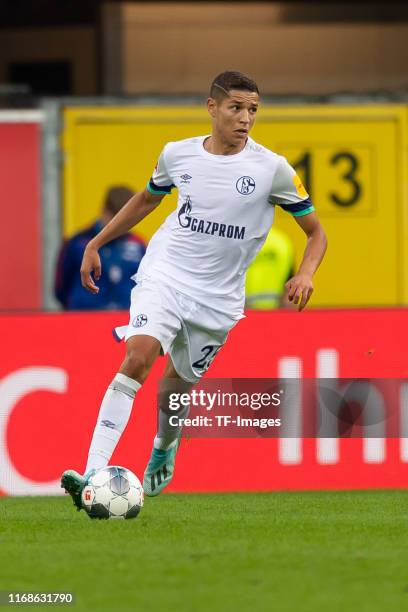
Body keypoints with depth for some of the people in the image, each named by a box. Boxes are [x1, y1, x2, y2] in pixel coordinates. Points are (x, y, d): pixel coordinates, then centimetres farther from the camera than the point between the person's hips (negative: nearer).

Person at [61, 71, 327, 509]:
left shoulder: (272, 168, -8)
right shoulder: (178, 154, -1)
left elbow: (315, 232, 1)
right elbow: (147, 198, 21)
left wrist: (305, 273, -19)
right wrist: (96, 243, 20)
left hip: (217, 298, 0)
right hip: (164, 275, 0)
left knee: (179, 382, 12)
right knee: (138, 356, -24)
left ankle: (164, 447, 50)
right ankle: (94, 476, -31)